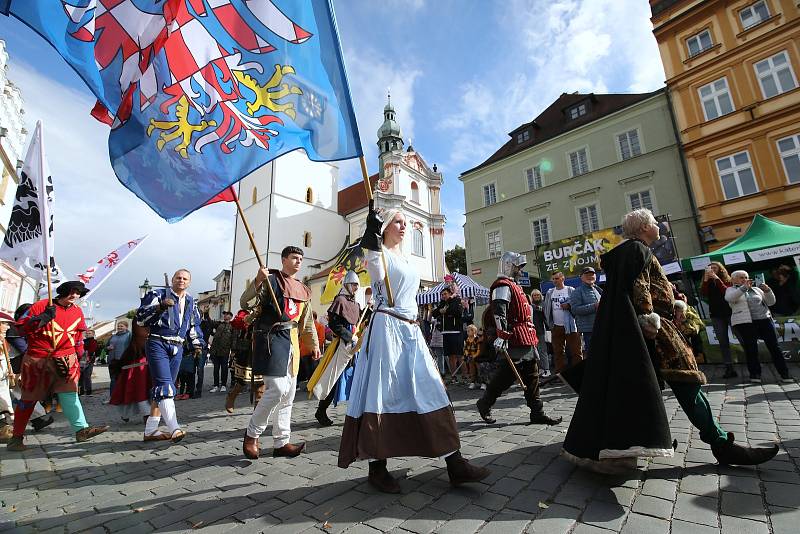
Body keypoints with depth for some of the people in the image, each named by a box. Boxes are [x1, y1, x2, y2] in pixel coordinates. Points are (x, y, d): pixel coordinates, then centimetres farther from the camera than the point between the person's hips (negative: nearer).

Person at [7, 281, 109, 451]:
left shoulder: (77, 311, 8)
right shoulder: (41, 306, -7)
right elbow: (22, 328, -9)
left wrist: (81, 354, 17)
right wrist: (41, 319, -25)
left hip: (66, 359, 3)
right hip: (37, 359, -3)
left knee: (69, 392, -6)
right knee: (29, 398, 9)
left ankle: (81, 429, -12)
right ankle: (16, 437, 25)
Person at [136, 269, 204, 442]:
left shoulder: (191, 302, 16)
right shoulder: (158, 294, 0)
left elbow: (194, 326, 25)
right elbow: (140, 317, -7)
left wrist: (197, 345, 19)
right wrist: (160, 307, -22)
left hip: (177, 348, 6)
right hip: (158, 344, -6)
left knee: (162, 389, 10)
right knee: (164, 386, -17)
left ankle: (151, 430, 18)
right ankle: (174, 429, -24)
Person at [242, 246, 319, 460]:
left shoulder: (303, 290, 16)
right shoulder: (271, 278, -3)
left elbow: (307, 321, 22)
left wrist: (314, 344, 19)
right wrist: (257, 281, -28)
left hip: (292, 341, 7)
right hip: (271, 338, -7)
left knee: (288, 394, 10)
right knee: (277, 389, -13)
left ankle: (281, 443, 21)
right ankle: (251, 434, 10)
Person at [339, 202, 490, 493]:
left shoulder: (406, 259, 22)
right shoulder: (379, 253, -2)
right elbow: (377, 274, -26)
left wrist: (413, 327, 22)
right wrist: (373, 232, -34)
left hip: (411, 330, 8)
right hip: (387, 328, -7)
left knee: (431, 390, 4)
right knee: (384, 393, -4)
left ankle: (455, 463, 9)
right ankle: (377, 467, 11)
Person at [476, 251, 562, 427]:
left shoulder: (513, 286, 22)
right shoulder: (503, 286, -12)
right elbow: (498, 313, -24)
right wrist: (501, 336, -31)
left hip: (525, 340, 10)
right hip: (513, 341, -10)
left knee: (532, 376, 10)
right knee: (507, 374, -5)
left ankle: (537, 413, 17)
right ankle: (484, 404, 12)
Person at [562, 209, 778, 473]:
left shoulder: (631, 250, 23)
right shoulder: (637, 249, -9)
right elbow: (638, 287, -20)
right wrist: (649, 319, -24)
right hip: (652, 328, -11)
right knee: (683, 378, -8)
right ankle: (721, 443, -1)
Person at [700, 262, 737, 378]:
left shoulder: (727, 280, 3)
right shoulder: (707, 282, 9)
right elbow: (703, 294, -8)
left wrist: (717, 278, -18)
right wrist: (706, 279, -15)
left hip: (730, 312, -2)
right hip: (716, 315, 2)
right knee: (723, 342, 3)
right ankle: (729, 368, 7)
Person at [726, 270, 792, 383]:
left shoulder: (756, 289, 20)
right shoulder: (731, 290, 6)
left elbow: (771, 302, 18)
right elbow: (729, 298, -16)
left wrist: (767, 291, 0)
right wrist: (744, 287, -25)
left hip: (764, 319, 4)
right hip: (744, 323, -4)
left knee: (774, 346, 3)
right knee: (751, 349, -1)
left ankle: (784, 374, 10)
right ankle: (755, 374, 8)